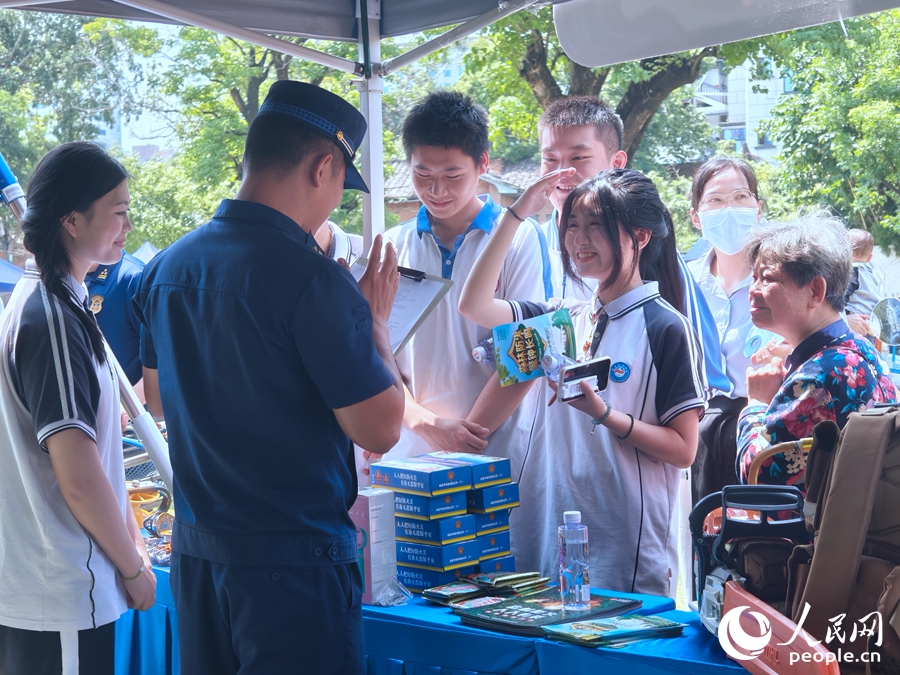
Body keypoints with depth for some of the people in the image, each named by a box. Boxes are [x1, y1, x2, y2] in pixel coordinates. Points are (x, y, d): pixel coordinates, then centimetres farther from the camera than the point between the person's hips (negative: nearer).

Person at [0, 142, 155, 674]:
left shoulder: (53, 304, 11)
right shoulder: (54, 318, -19)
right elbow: (80, 478, -21)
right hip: (61, 600, -10)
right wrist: (135, 569, -9)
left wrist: (130, 536, 18)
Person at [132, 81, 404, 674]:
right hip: (295, 559, -7)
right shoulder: (312, 278, -19)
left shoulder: (167, 267, 5)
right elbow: (379, 429, -17)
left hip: (195, 552, 7)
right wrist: (376, 319, -2)